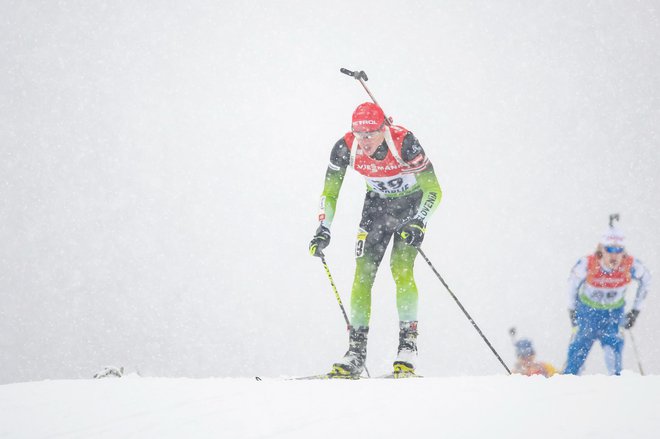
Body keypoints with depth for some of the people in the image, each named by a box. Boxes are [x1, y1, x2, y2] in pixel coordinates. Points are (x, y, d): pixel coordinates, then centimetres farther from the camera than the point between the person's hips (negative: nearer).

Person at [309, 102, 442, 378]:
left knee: (401, 269, -21)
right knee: (363, 273, -7)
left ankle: (408, 344, -14)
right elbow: (329, 193, -7)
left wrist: (419, 223, -39)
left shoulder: (403, 142, -31)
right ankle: (356, 350, -4)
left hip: (412, 203, -4)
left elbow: (433, 190, -26)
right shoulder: (345, 148, -21)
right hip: (377, 205, 4)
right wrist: (323, 230, -19)